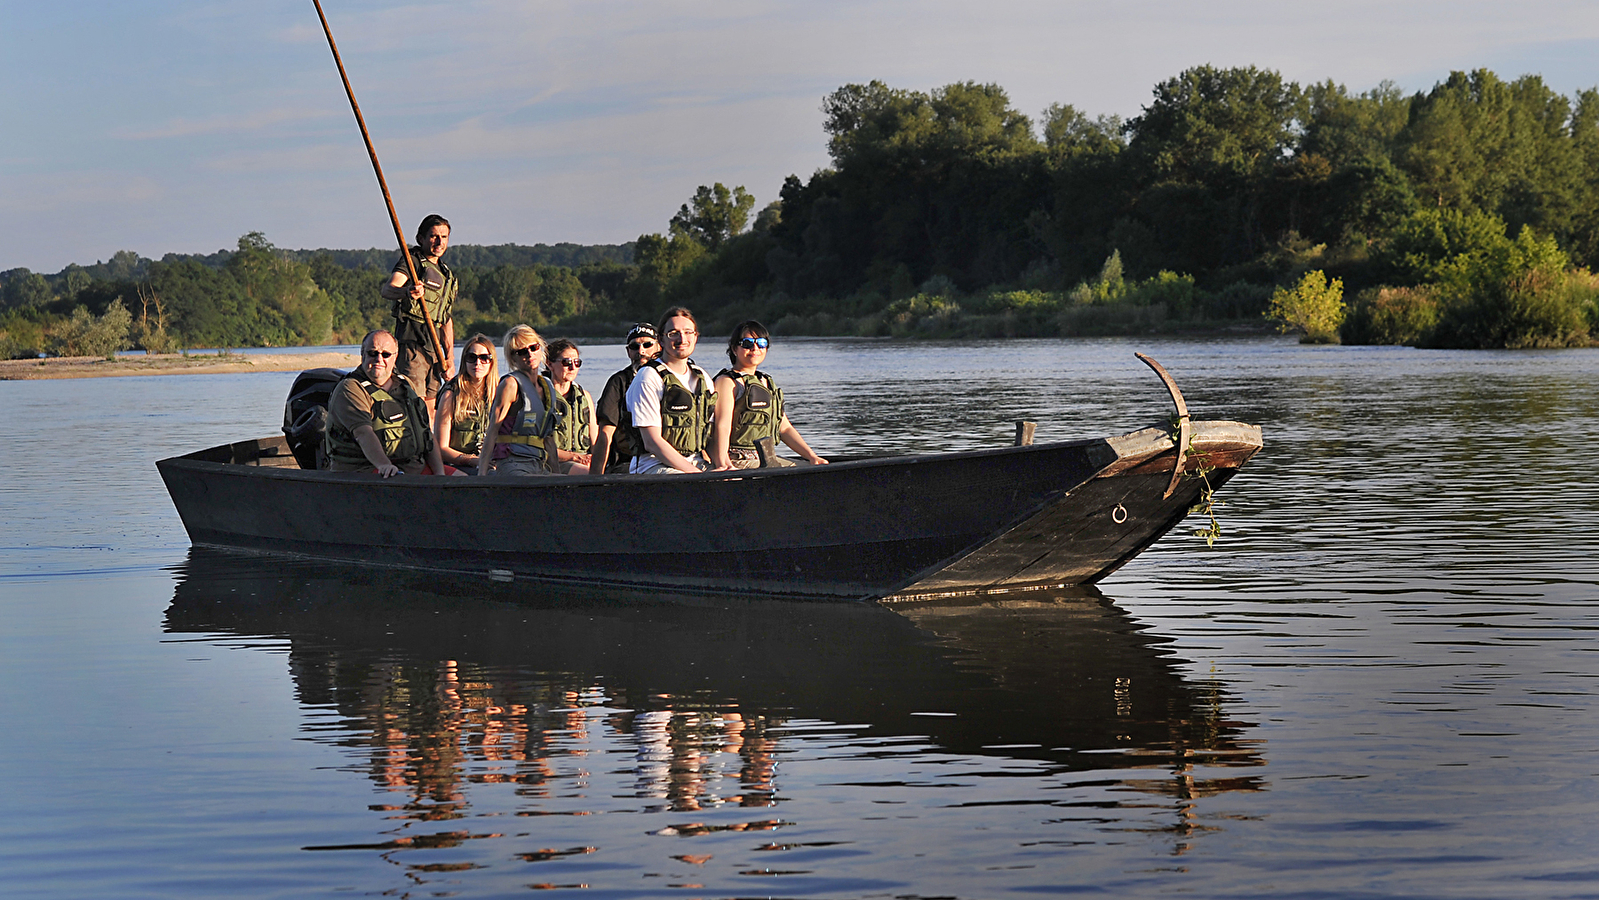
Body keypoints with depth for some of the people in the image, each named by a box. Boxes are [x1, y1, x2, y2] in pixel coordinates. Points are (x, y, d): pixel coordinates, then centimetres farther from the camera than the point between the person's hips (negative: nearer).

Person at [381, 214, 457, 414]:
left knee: (431, 412, 6)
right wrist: (406, 293, -43)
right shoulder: (412, 261, -2)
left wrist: (449, 358, 17)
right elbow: (387, 290, -20)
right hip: (412, 343, -8)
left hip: (433, 346, 8)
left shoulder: (446, 274, 22)